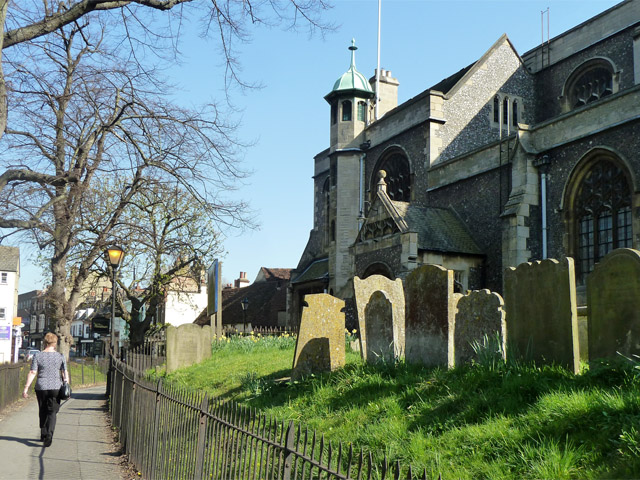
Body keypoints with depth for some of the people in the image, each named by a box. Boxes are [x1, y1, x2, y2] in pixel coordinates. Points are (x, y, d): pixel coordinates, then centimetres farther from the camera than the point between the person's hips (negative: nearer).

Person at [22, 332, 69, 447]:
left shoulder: (37, 356, -2)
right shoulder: (60, 356, -2)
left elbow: (32, 373, -7)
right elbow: (65, 373, -1)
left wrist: (26, 388, -5)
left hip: (41, 387, 1)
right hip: (56, 388, -1)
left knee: (42, 412, 16)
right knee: (52, 412, 1)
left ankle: (43, 435, 27)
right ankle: (49, 434, -18)